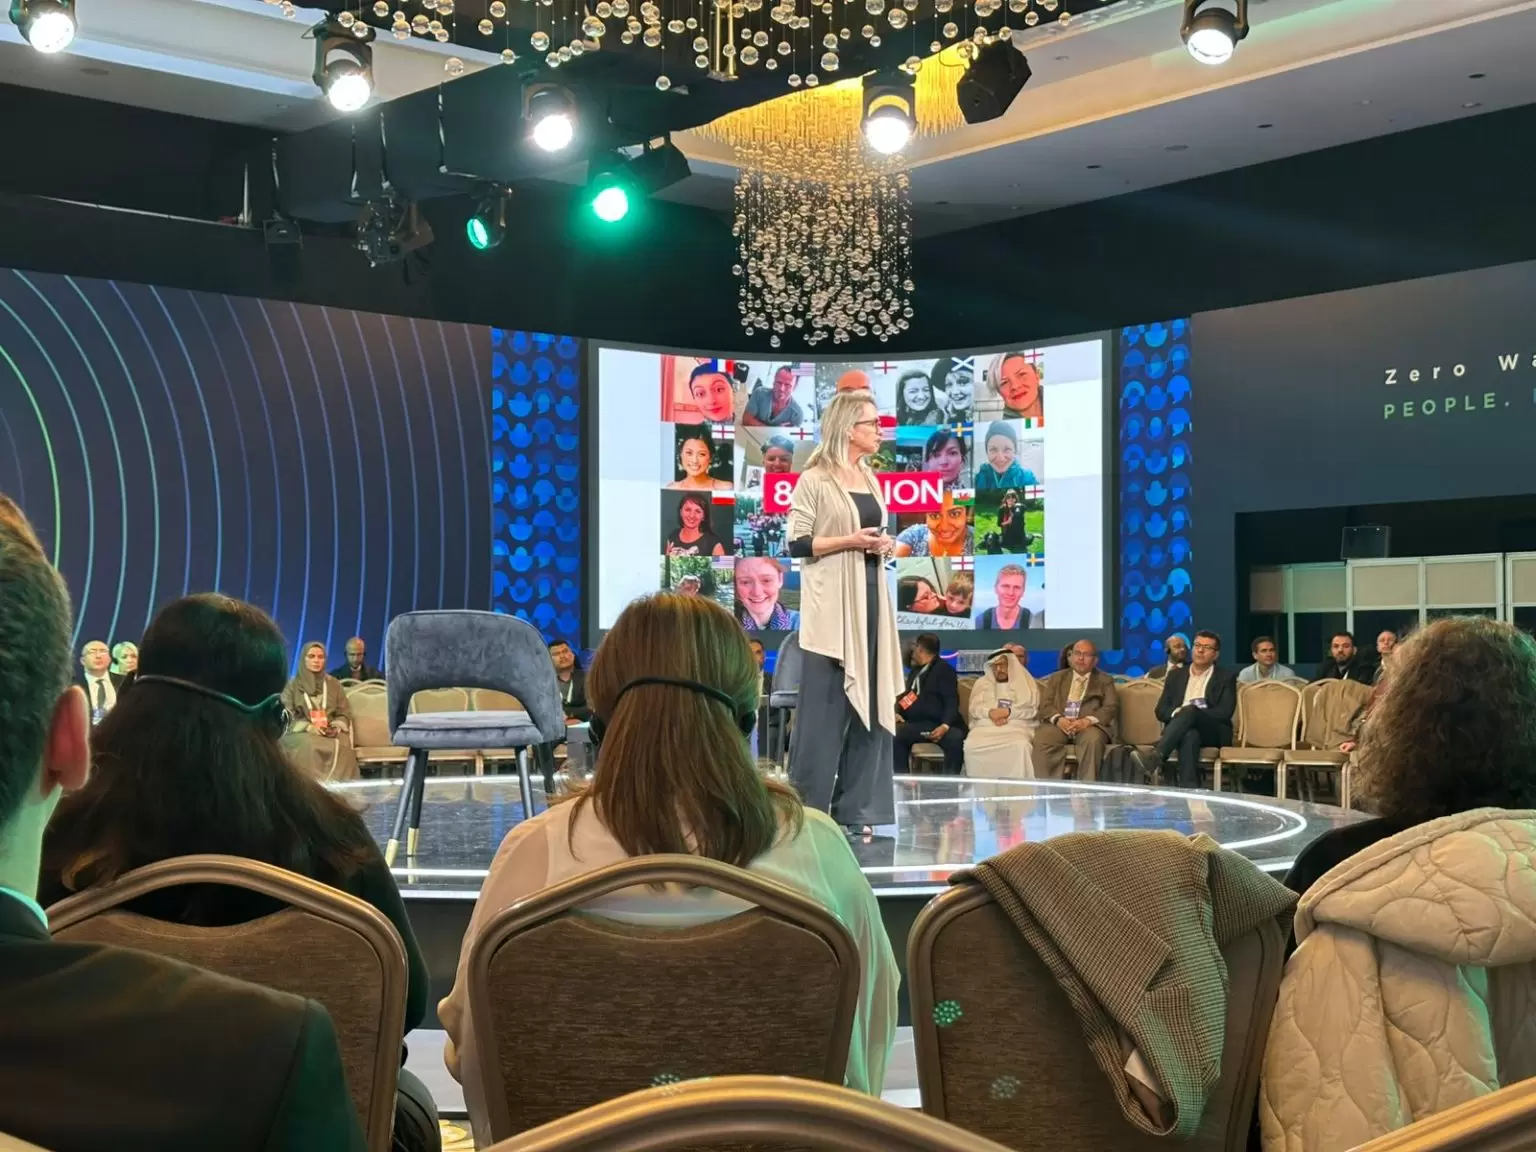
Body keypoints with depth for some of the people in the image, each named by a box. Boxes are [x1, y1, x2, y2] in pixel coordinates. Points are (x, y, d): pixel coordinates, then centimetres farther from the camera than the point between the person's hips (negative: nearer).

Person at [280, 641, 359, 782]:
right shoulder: (292, 686, 11)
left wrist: (337, 726, -9)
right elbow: (287, 716, 2)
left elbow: (345, 713, 14)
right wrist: (308, 727, -15)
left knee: (340, 746, -35)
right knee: (309, 746, -38)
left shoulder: (334, 684, 17)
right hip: (301, 732, -1)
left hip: (331, 733, 1)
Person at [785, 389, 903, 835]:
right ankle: (807, 807, 3)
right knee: (825, 704, -5)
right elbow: (796, 544, -11)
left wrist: (884, 544, 5)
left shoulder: (870, 479, 15)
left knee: (869, 701, 7)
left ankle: (854, 808, 13)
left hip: (870, 597, 8)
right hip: (831, 603, -7)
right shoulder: (815, 480, -7)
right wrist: (850, 541, -17)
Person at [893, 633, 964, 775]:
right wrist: (897, 713, 3)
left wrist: (945, 726, -24)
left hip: (940, 724, -5)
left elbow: (952, 701, -7)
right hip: (917, 724, 5)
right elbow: (904, 696, 27)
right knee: (896, 735, -27)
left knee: (956, 739, -37)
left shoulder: (944, 669, 2)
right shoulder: (915, 671, 26)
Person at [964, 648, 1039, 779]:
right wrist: (990, 713, -12)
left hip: (1016, 727, -2)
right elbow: (974, 708, 9)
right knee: (971, 745, -32)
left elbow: (1032, 710, 2)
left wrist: (1008, 712, -12)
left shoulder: (1026, 683, 17)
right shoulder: (982, 683, 23)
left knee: (1020, 746, -38)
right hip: (986, 726, 2)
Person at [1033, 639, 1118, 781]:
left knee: (1093, 739, -37)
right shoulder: (1056, 678, 22)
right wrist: (1058, 719, -14)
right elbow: (1045, 704, 10)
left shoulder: (1105, 680, 17)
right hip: (1060, 724, 1)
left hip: (1090, 726, -1)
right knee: (1042, 739, -31)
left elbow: (1111, 707, 2)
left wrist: (1087, 721, -16)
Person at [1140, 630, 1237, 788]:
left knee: (1190, 710, -36)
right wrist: (1177, 713, -12)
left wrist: (1189, 712, -12)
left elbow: (1225, 712, -3)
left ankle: (1155, 756, -57)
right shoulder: (1176, 675, 21)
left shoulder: (1226, 677, 11)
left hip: (1213, 733, -2)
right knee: (1189, 735, -39)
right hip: (1184, 731, 2)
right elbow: (1161, 710, 13)